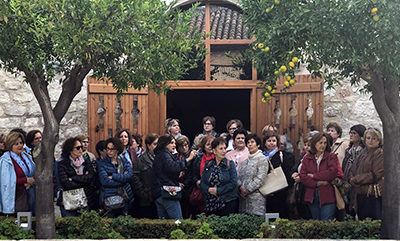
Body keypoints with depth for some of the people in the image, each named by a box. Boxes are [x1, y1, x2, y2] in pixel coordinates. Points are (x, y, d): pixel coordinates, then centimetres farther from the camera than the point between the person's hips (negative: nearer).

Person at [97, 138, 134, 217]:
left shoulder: (125, 161, 10)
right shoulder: (102, 163, 1)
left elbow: (129, 176, -8)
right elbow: (105, 181, -13)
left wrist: (113, 176, -12)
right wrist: (122, 178, -10)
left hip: (125, 198, 2)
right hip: (109, 198, -2)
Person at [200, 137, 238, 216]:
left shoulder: (230, 164, 1)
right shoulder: (208, 165, 10)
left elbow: (233, 183, -8)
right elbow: (202, 183, 8)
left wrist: (218, 191, -12)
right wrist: (209, 189, -11)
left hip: (227, 203, -3)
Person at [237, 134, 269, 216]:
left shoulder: (262, 159, -3)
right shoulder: (245, 159, 17)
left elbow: (260, 179, -11)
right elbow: (239, 175, 13)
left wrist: (247, 190, -12)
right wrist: (240, 186, -6)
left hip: (256, 196, -6)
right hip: (243, 197, 6)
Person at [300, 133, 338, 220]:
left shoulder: (332, 157, 4)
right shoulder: (307, 158, 10)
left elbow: (332, 173, -12)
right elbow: (302, 176, 0)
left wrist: (313, 176, -7)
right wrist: (318, 183, -13)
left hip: (327, 197, -3)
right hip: (311, 196, 3)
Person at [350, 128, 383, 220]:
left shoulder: (380, 154, -7)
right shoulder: (363, 153, 18)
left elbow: (376, 175, -15)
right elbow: (354, 171, 22)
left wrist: (356, 180, -10)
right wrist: (352, 179, 0)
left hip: (373, 195, -8)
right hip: (361, 194, 8)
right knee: (362, 220, 10)